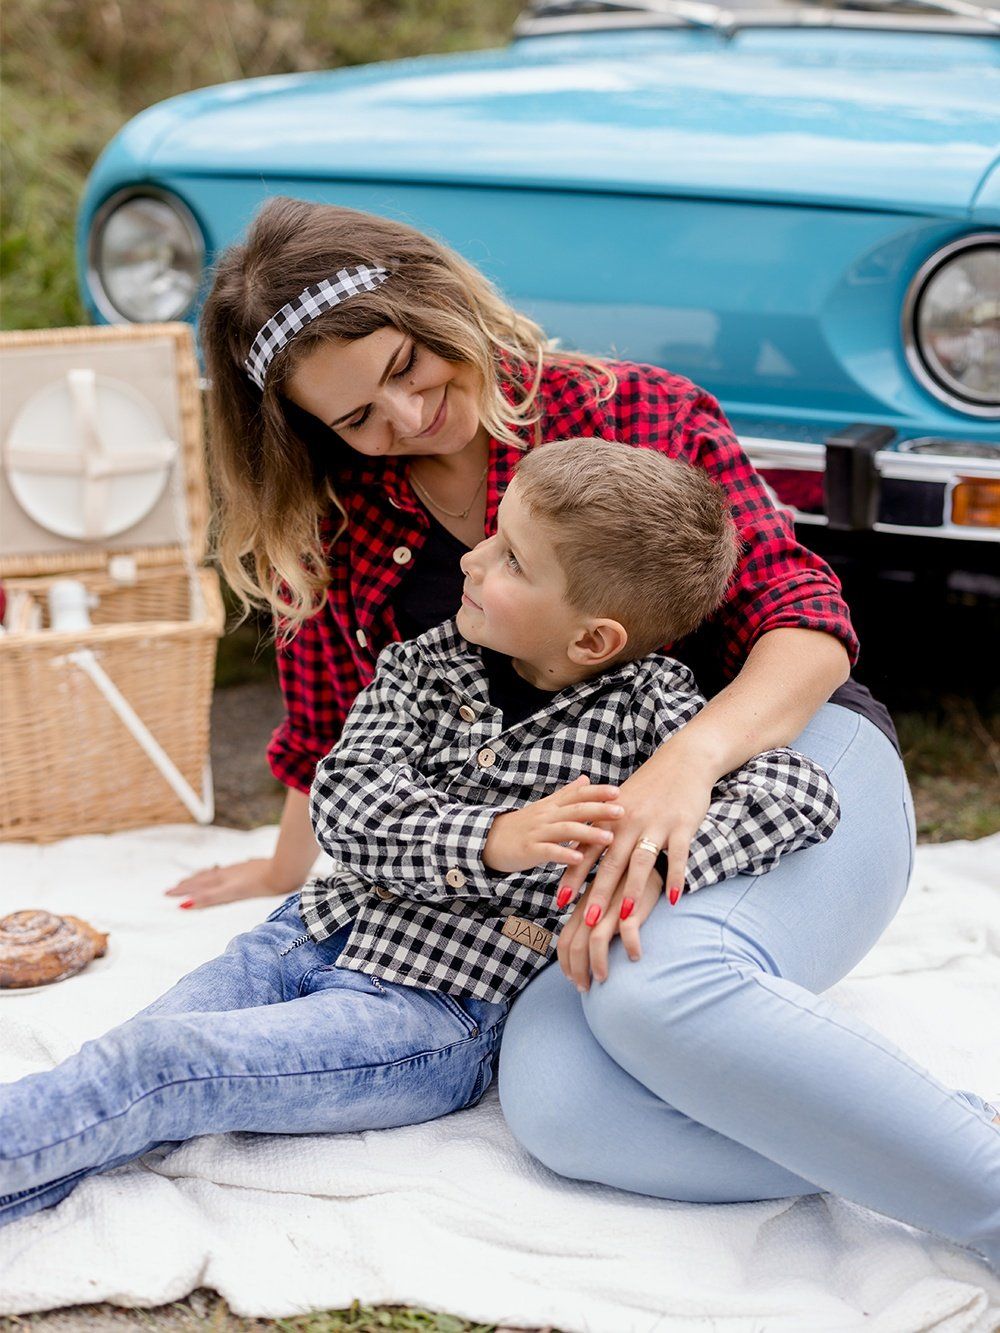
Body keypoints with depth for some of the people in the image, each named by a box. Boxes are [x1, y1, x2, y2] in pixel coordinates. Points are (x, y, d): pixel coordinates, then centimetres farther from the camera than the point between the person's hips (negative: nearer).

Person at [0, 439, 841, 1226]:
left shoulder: (644, 702, -8)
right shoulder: (425, 665, 4)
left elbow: (801, 792, -19)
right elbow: (345, 803, -9)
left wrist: (653, 873, -36)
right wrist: (491, 841, -29)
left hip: (443, 1016, -6)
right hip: (317, 936, 6)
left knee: (155, 1064, -22)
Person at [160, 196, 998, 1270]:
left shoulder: (635, 413, -2)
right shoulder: (342, 519, 10)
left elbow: (806, 619, -9)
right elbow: (331, 715, 28)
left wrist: (690, 757, -28)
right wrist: (290, 864, 41)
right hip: (583, 870, 4)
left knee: (661, 984, -39)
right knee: (551, 1101, -31)